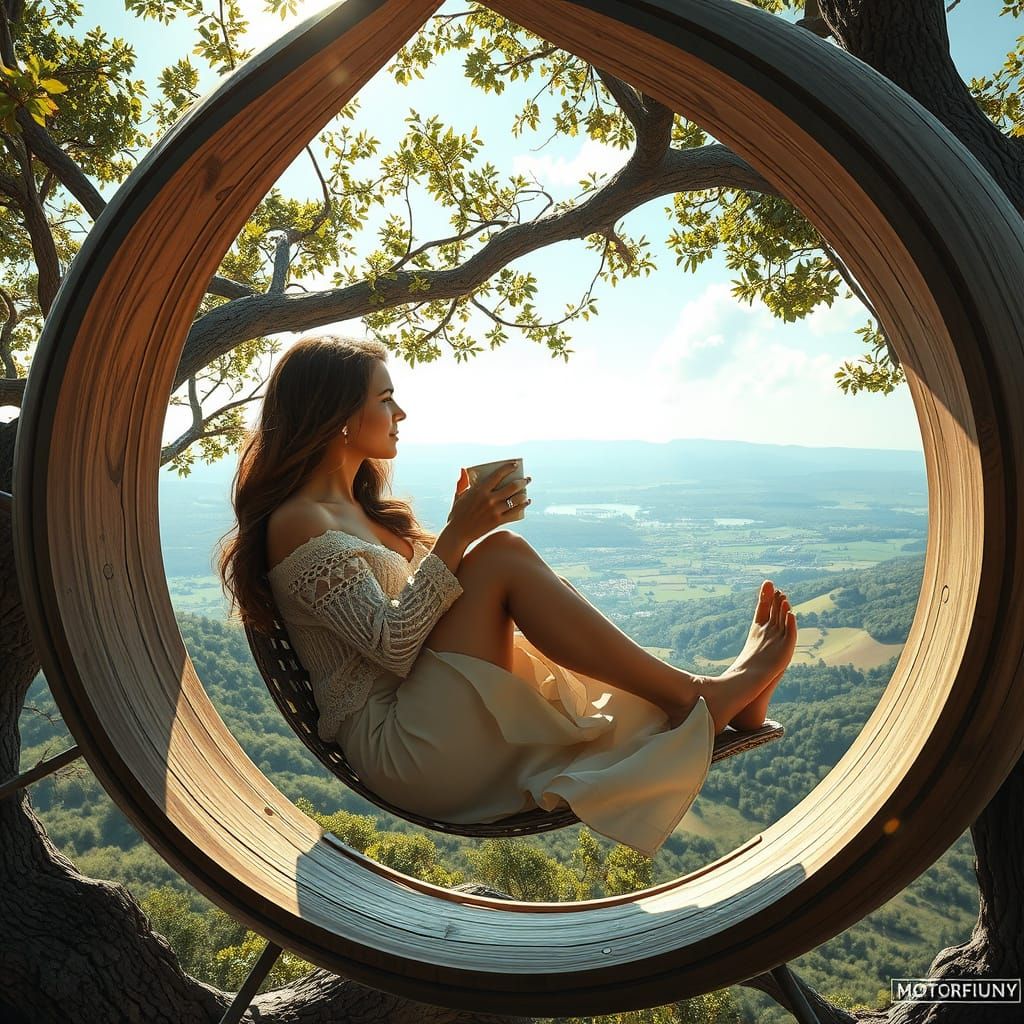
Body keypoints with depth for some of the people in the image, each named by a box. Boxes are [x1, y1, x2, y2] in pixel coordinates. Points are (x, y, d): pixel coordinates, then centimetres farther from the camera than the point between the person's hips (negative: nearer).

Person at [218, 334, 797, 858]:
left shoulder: (361, 507, 18)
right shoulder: (298, 522, -10)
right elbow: (391, 644, -18)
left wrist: (467, 522, 5)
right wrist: (458, 535, -19)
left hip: (445, 729, 9)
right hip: (396, 745, -9)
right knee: (500, 552, -21)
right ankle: (698, 696, -16)